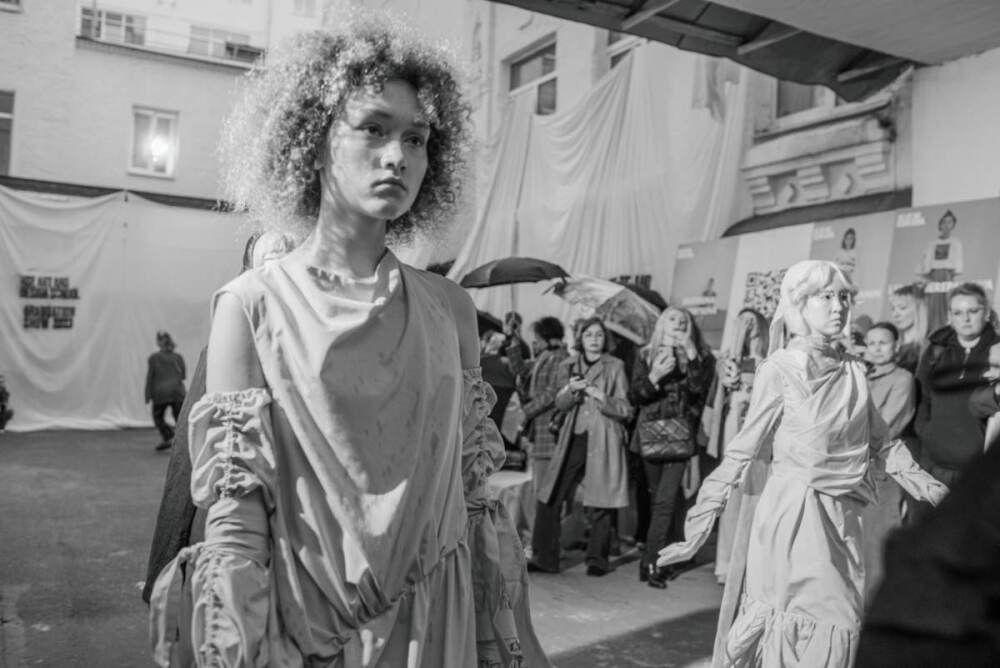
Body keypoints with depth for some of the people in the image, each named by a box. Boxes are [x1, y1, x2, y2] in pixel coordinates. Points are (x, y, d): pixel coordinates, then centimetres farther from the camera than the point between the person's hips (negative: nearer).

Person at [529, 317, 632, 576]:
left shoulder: (615, 367, 3)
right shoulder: (568, 367, 13)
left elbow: (625, 409, -1)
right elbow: (560, 404, 9)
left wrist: (600, 396, -17)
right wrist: (571, 390, -12)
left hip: (603, 440, -3)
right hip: (573, 438, 3)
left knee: (600, 503, -2)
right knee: (549, 499, -1)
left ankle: (597, 559, 15)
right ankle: (544, 557, 11)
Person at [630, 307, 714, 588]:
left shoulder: (700, 357, 5)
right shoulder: (646, 355, 8)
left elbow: (699, 389, -12)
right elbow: (634, 397, 1)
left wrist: (690, 353, -15)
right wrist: (654, 377, -15)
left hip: (680, 435, -2)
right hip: (651, 434, 2)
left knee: (666, 499, -10)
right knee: (657, 499, 10)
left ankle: (652, 562, -6)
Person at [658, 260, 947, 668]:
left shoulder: (853, 372, 8)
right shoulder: (780, 370, -8)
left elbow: (882, 443, 17)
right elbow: (742, 451, -8)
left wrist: (931, 490, 14)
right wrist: (701, 524, -10)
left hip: (845, 517, 6)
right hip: (795, 512, -5)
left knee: (841, 626, 8)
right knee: (823, 624, -5)